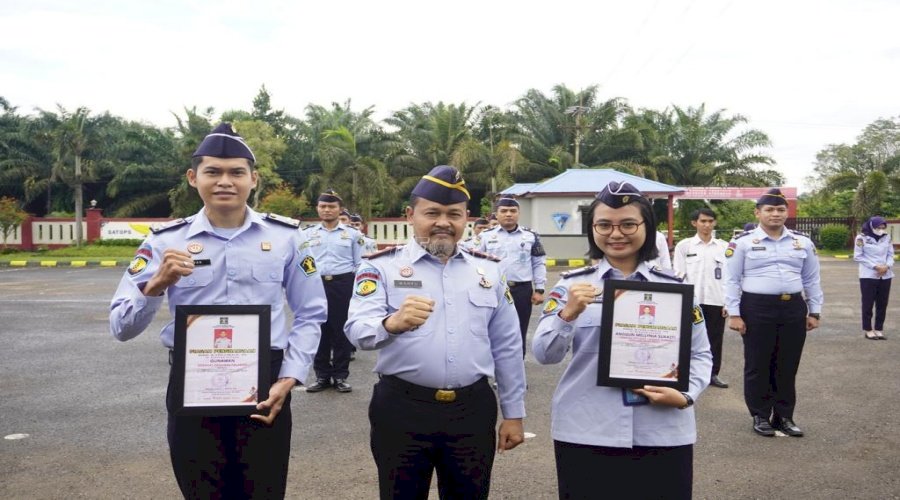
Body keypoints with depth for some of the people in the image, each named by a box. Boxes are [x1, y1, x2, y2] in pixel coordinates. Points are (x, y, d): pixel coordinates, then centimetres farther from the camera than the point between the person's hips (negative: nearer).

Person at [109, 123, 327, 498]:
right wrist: (156, 285, -21)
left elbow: (309, 316, 3)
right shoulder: (166, 241, 0)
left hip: (263, 388, 0)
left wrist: (288, 379, -7)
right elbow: (122, 327, -3)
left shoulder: (285, 236, 0)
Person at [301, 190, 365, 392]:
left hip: (343, 285, -1)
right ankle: (322, 375, 17)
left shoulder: (352, 234, 5)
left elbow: (360, 265, 6)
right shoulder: (307, 234, 9)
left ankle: (340, 375, 14)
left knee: (342, 330, 3)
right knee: (319, 330, 6)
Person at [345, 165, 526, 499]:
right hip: (401, 410, -2)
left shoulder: (488, 270, 7)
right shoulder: (382, 266, -4)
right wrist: (392, 323, -40)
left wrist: (513, 413, 11)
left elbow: (507, 347, 11)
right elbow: (358, 331, -18)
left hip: (473, 410, 3)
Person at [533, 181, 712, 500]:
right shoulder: (572, 284, 1)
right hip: (584, 435, -1)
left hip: (663, 435, 1)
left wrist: (686, 395, -9)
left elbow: (700, 354, 9)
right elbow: (545, 355, -6)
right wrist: (568, 313, -22)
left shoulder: (675, 287, 4)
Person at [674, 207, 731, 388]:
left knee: (715, 339, 8)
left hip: (716, 301, 2)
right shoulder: (684, 246, 1)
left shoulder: (724, 247, 6)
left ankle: (713, 374, 19)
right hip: (692, 301, -2)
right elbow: (678, 275, 0)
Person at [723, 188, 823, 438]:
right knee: (757, 366, 5)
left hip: (793, 309, 4)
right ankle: (760, 416, 18)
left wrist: (814, 312, 11)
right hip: (756, 309, -3)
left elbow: (812, 280, 15)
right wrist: (734, 314, -7)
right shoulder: (742, 242, -3)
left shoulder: (803, 242, 9)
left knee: (787, 366, 10)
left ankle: (784, 416, 23)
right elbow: (732, 280, -3)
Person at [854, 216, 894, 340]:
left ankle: (879, 329, 19)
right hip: (868, 276, -4)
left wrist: (887, 266, -11)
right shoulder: (862, 238, -8)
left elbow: (890, 254, 9)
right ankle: (868, 329, 13)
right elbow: (858, 256, -8)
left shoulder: (887, 237, 6)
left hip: (885, 276, 4)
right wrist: (874, 266, -15)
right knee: (868, 303, 2)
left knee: (882, 304, 8)